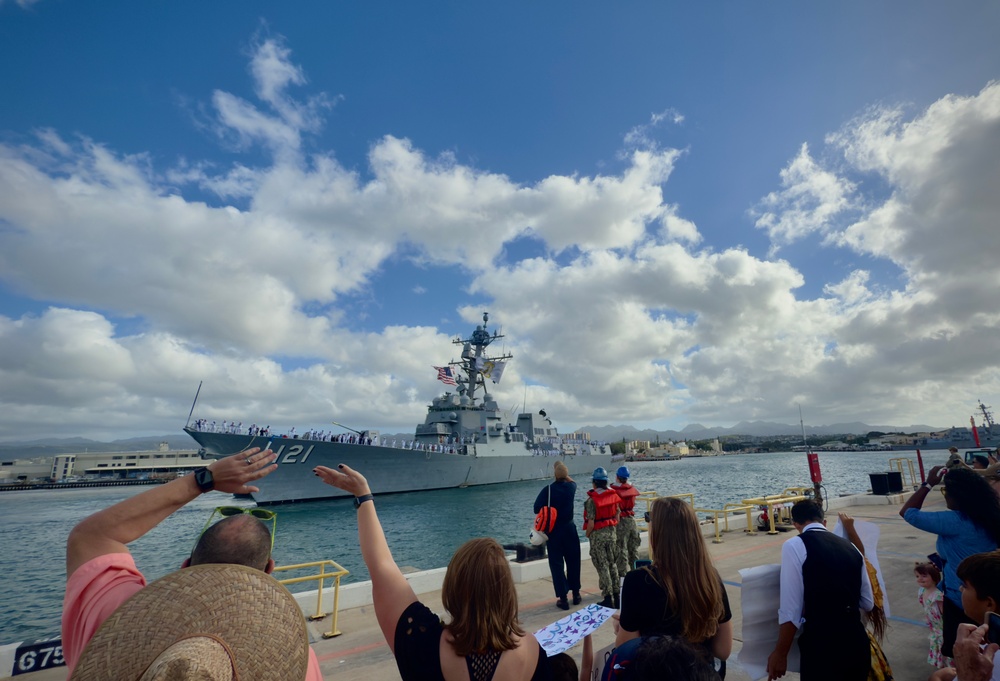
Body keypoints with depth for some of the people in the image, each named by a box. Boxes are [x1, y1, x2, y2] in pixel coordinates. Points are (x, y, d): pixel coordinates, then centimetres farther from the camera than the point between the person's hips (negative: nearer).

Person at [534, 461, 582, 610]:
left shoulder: (548, 489, -15)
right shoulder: (571, 486, -3)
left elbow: (537, 508, -17)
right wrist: (564, 474, 29)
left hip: (554, 530, -3)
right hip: (569, 528, 3)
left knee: (557, 564, 6)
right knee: (573, 561, 18)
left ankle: (563, 598, 8)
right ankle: (576, 594, 28)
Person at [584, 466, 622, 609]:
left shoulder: (591, 500, -18)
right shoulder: (613, 495, -1)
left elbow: (591, 523, -19)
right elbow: (617, 516, 5)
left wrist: (588, 534, -2)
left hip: (598, 534, -5)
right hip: (612, 532, 6)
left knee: (602, 567, 4)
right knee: (613, 564, 17)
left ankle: (608, 598, 9)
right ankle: (616, 595, 25)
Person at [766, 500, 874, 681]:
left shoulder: (795, 545, -12)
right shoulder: (849, 546, 7)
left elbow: (791, 610, -15)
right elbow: (868, 603, 18)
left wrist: (780, 653, -4)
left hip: (822, 647, -6)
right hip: (858, 643, 6)